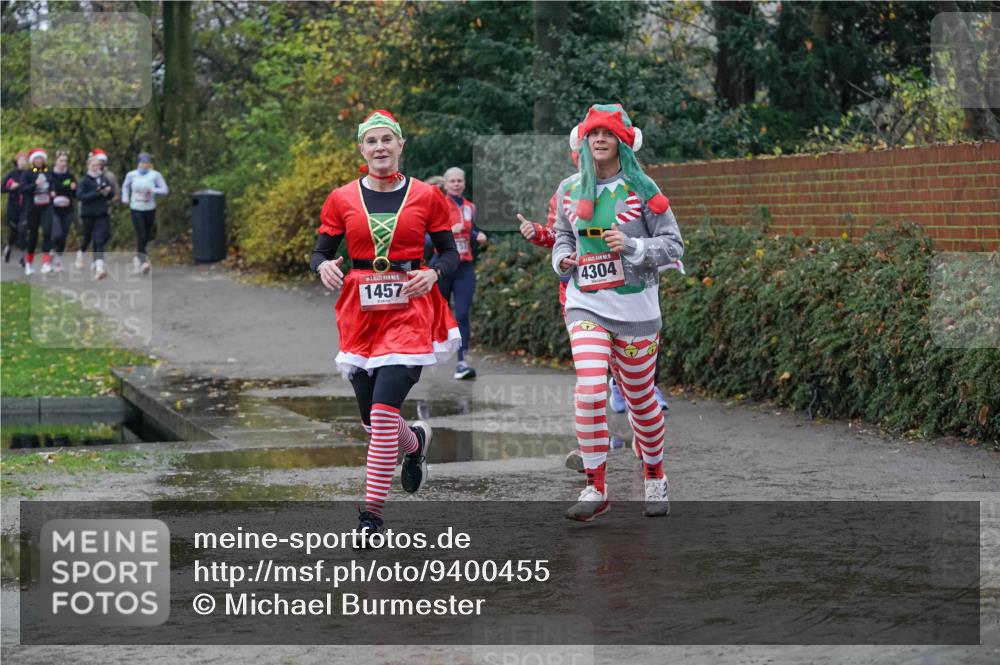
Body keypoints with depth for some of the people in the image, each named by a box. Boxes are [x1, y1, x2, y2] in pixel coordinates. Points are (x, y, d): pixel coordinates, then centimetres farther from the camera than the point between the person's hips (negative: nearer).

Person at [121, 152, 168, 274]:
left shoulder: (155, 175, -4)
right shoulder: (131, 175, 1)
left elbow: (165, 191, -4)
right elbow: (125, 186, 22)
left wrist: (153, 190, -20)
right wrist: (125, 198, 9)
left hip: (150, 209, 1)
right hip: (136, 209, -1)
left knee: (146, 236, 12)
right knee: (141, 235, -15)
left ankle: (138, 257, 38)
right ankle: (143, 262, -19)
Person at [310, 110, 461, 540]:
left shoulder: (426, 197, 2)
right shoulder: (342, 200, 4)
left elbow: (450, 253, 9)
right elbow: (319, 253, 8)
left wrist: (434, 274, -12)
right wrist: (324, 267, -15)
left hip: (410, 309, -3)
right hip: (360, 311, 3)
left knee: (384, 407, -18)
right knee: (372, 419, 9)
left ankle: (372, 512, -9)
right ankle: (416, 441, 46)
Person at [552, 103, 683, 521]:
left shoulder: (641, 189, -4)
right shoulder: (570, 190, 6)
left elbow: (673, 245, -3)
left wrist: (632, 247, -19)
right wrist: (563, 259, 0)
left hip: (635, 310, -2)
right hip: (586, 305, 2)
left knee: (640, 399, 9)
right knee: (590, 392, -17)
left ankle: (655, 479, 32)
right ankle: (595, 489, -9)